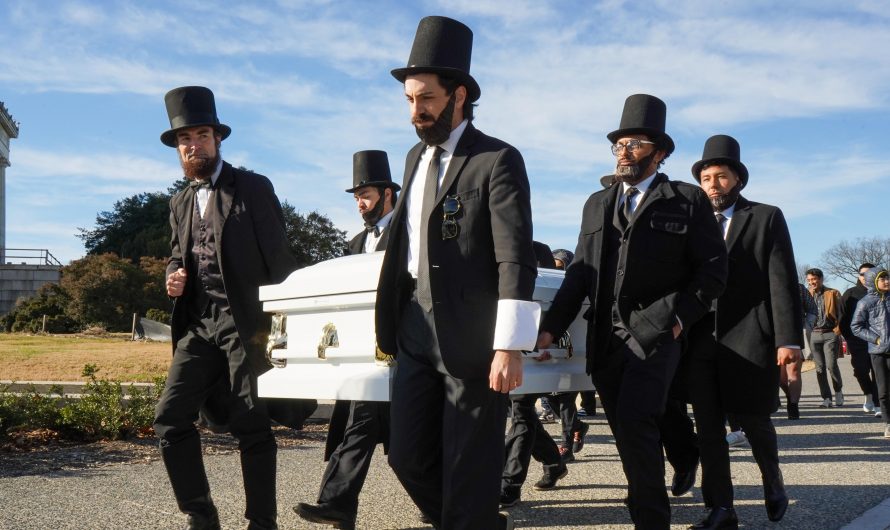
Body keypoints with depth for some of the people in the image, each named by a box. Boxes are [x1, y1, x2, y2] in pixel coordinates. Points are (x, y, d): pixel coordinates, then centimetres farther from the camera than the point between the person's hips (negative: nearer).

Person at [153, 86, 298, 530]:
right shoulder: (180, 203, 18)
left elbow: (278, 256, -3)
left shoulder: (253, 188, 0)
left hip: (245, 323, -5)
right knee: (170, 416, -5)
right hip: (198, 327, 6)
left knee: (251, 426, -1)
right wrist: (173, 275, 3)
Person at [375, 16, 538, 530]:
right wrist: (392, 323, 15)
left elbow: (516, 259, -15)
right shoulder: (415, 157, 15)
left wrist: (509, 347, -21)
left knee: (469, 468, 2)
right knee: (409, 457, 10)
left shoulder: (498, 160, -8)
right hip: (416, 333, 7)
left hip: (472, 337, -7)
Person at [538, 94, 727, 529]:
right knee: (627, 432, 10)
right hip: (605, 337, 5)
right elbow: (579, 273, 13)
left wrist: (677, 317, -11)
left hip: (654, 333, -5)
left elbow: (712, 269, 0)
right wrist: (551, 327, 3)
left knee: (635, 424, -18)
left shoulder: (688, 202, 3)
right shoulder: (597, 204, 17)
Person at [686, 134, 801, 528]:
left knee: (752, 421, 5)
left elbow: (783, 282, -2)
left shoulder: (767, 218, 5)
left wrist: (788, 339, -11)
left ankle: (773, 484, 33)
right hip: (702, 341, 3)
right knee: (708, 428, 2)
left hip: (749, 338, -3)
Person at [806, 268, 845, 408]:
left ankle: (838, 391, 11)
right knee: (820, 368, 3)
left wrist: (838, 330, -5)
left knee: (831, 365, -13)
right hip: (815, 334, 3)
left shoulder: (833, 293, 3)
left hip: (830, 334, -3)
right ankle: (826, 398, 9)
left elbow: (841, 313, 2)